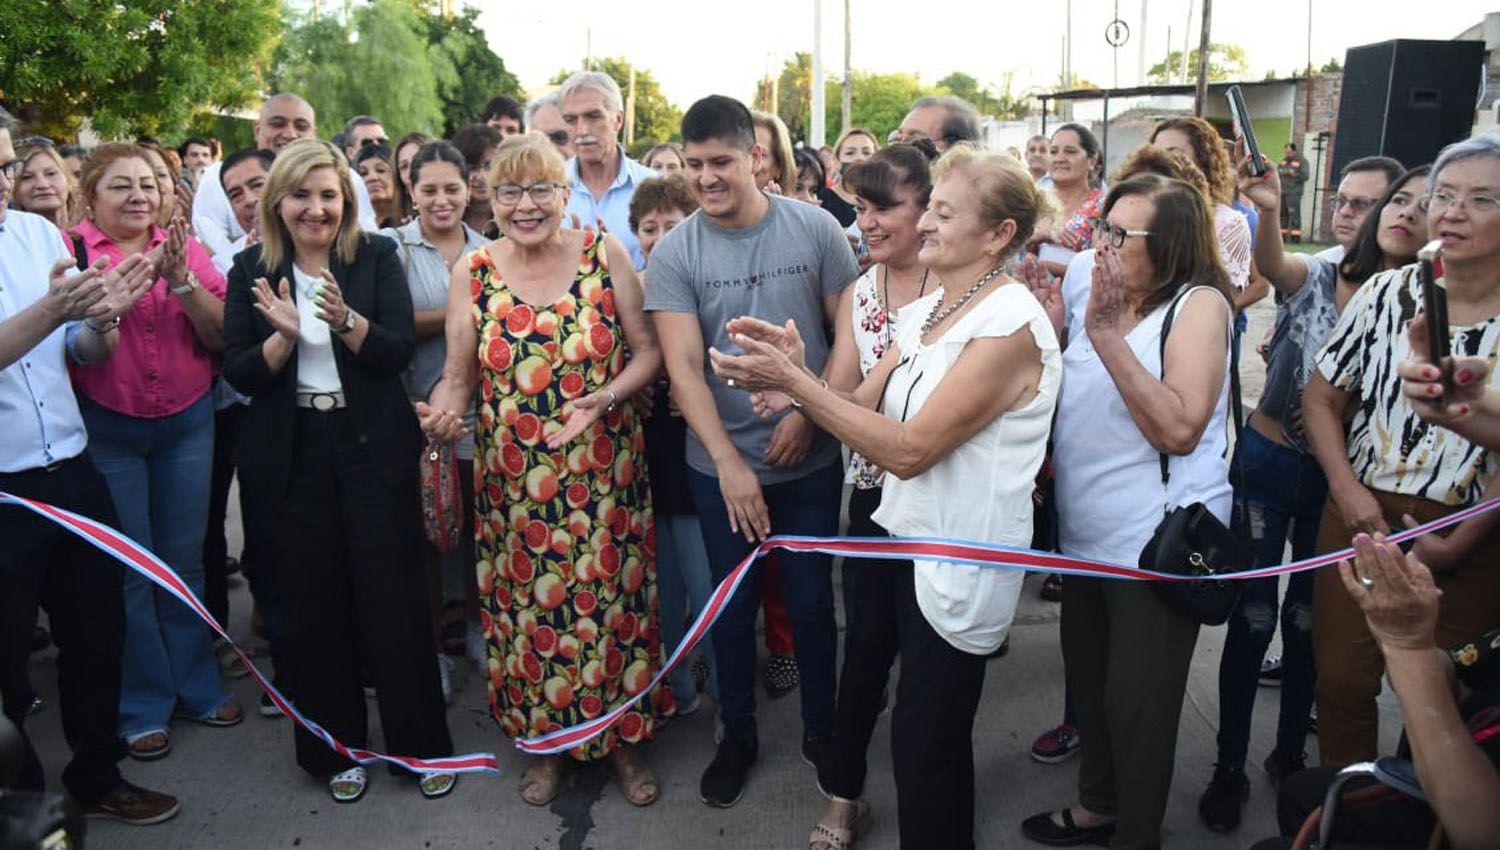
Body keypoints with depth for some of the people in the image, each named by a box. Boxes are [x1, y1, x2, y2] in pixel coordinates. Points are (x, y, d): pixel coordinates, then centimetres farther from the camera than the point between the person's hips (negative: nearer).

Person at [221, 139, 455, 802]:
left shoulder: (377, 257, 0)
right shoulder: (252, 269, 3)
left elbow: (398, 352, -9)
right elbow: (238, 373, -1)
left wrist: (346, 319, -26)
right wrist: (285, 335, -19)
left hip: (373, 447, -1)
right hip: (291, 454, 2)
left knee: (393, 595, 2)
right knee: (312, 603, 9)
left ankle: (422, 743, 19)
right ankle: (336, 747, 27)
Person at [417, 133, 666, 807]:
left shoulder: (605, 254, -4)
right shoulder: (473, 271, 0)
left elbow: (648, 351, -2)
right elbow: (458, 376, 2)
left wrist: (603, 400, -19)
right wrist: (443, 410, -20)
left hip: (605, 472, -1)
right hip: (512, 481, 1)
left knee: (610, 597, 8)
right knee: (527, 607, 10)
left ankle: (622, 740, 30)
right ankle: (547, 743, 33)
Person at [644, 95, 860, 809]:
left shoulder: (815, 229, -6)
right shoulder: (674, 253, -7)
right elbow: (683, 367, -12)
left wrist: (808, 413, -12)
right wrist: (729, 462, -20)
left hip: (809, 457, 0)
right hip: (720, 463, 0)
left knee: (811, 599, 12)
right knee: (733, 603, 14)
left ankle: (821, 726, 35)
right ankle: (737, 734, 34)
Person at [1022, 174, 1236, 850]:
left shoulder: (1198, 303, -13)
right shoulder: (1104, 301, 8)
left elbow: (1180, 429, -26)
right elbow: (1068, 405, 13)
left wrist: (1106, 335, -27)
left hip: (1157, 541, -7)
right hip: (1085, 534, 8)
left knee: (1135, 702, 6)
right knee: (1087, 680, 21)